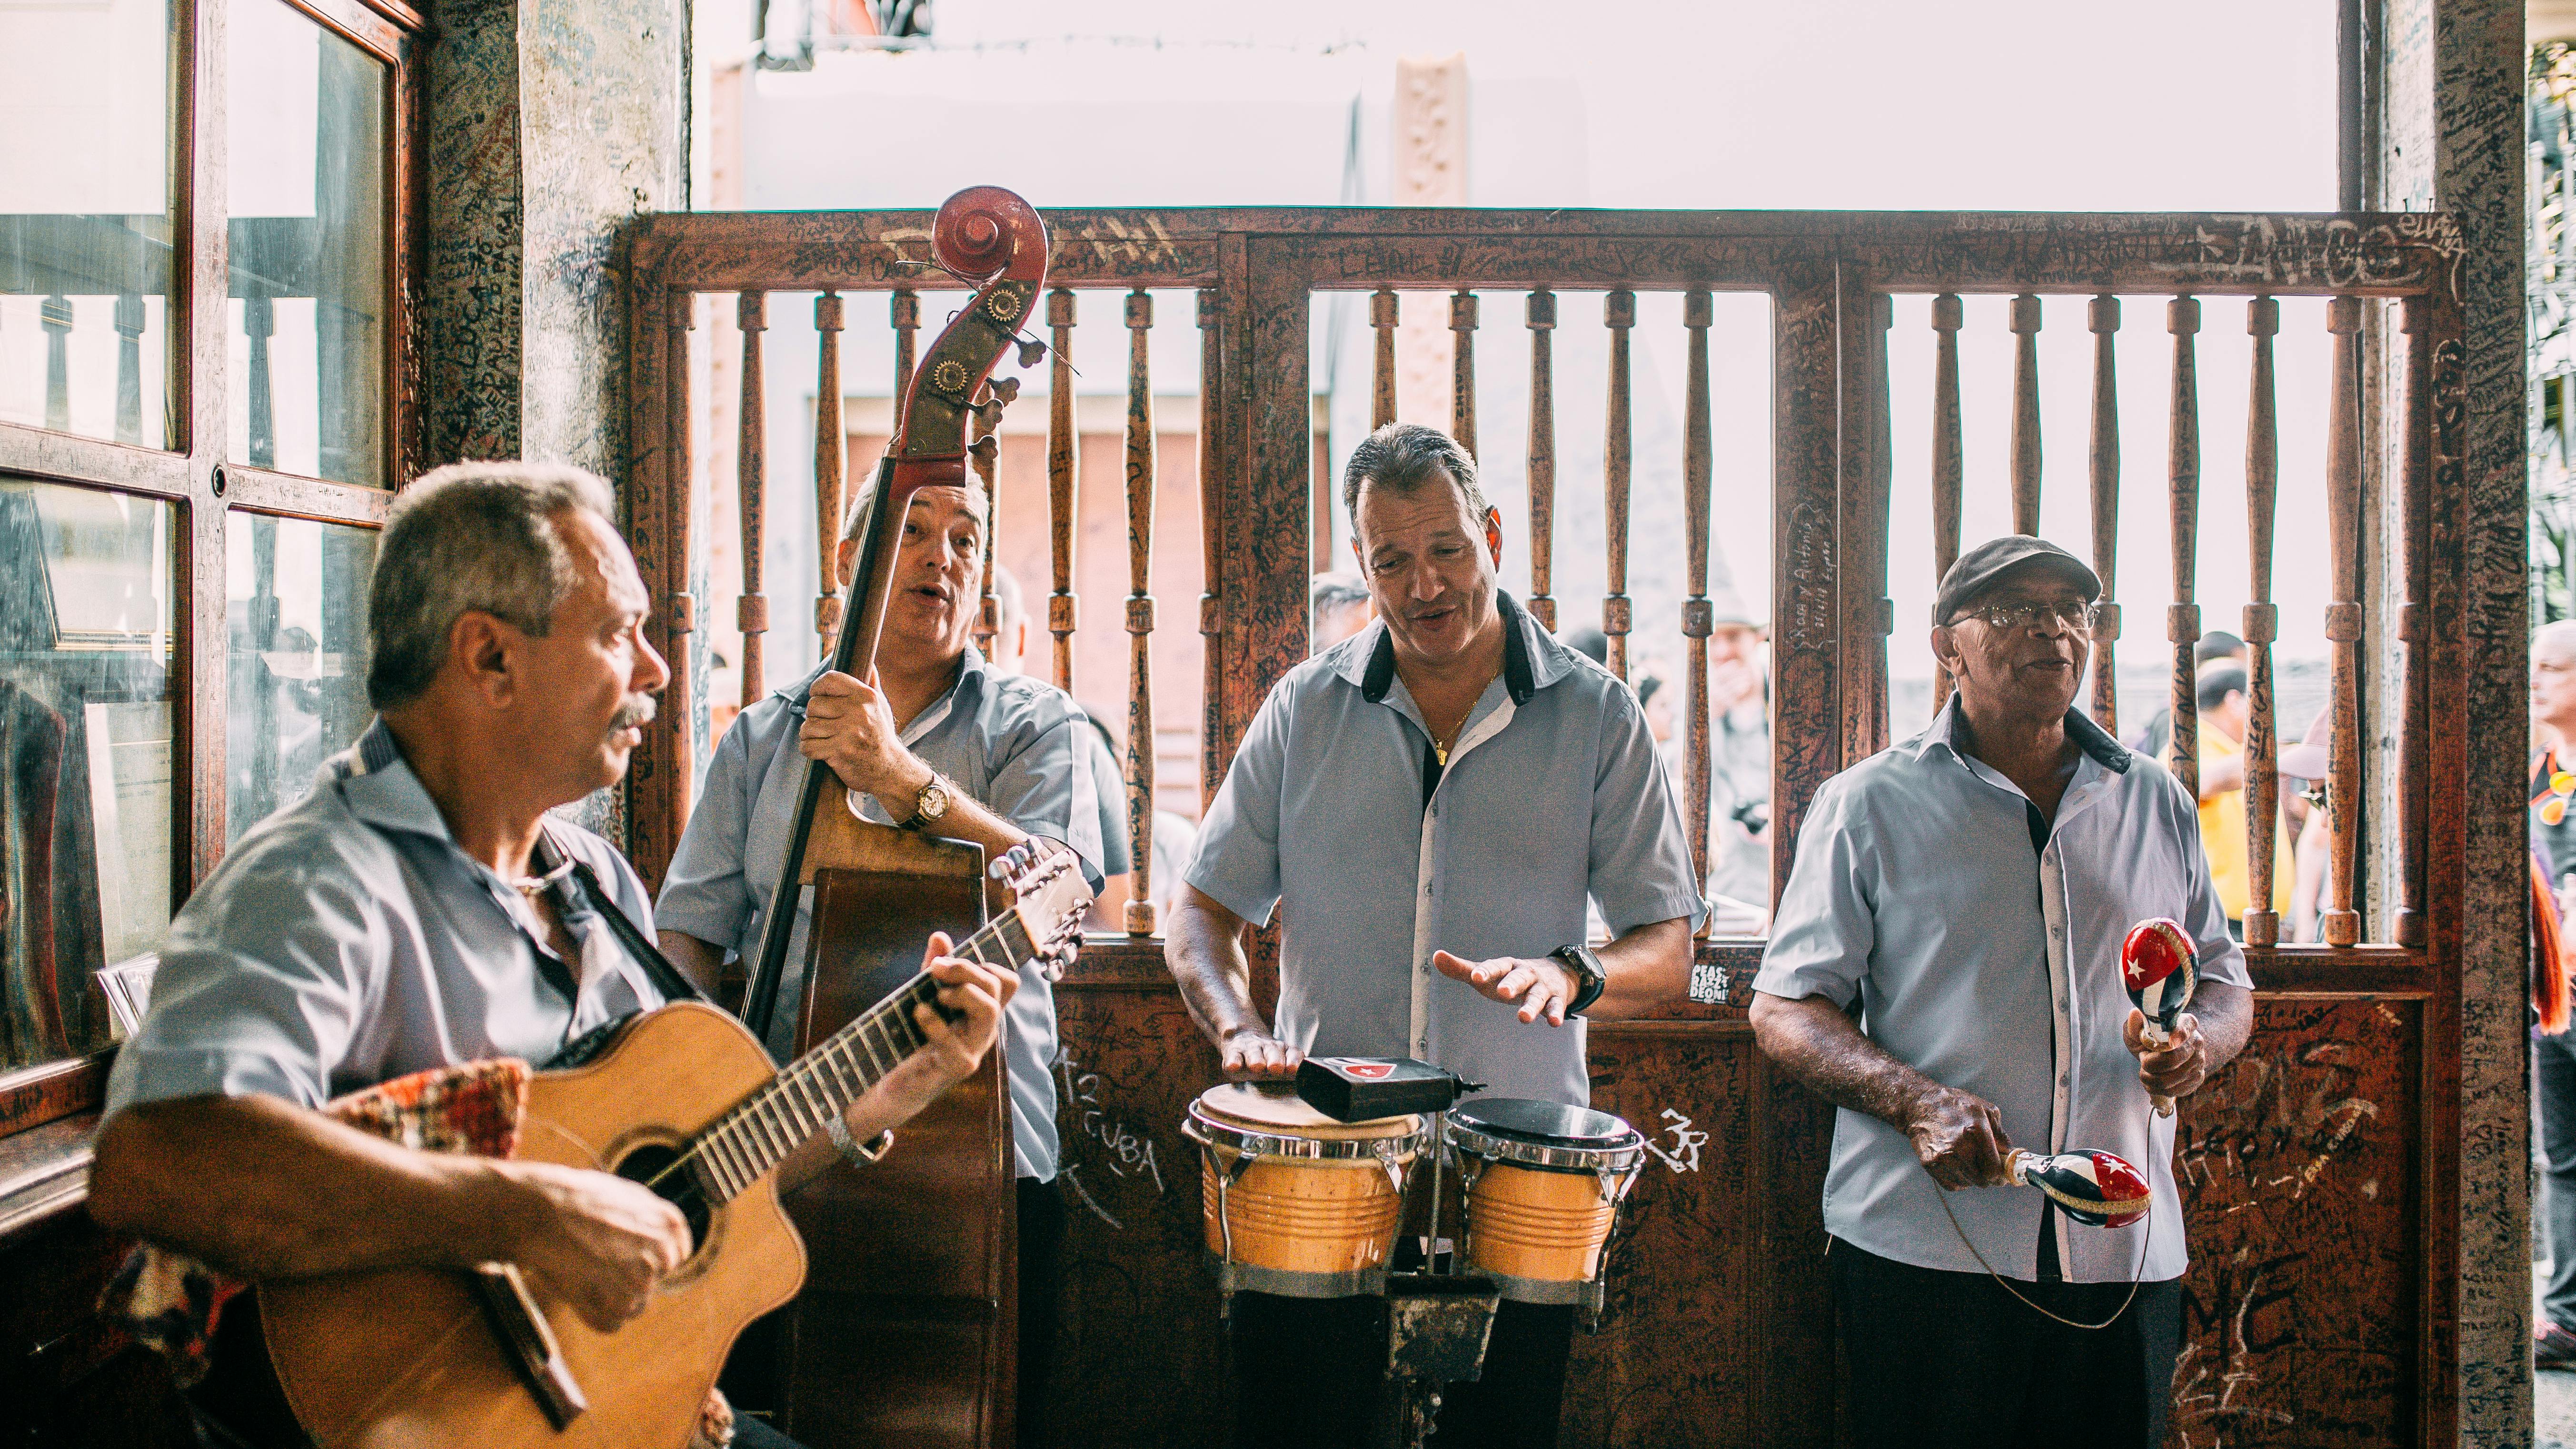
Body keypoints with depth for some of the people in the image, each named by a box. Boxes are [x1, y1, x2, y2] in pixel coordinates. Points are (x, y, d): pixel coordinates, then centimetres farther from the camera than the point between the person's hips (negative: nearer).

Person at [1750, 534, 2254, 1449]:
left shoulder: (2157, 805, 12)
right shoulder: (1869, 805, 1)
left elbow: (2226, 983, 20)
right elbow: (1784, 1010, -1)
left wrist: (2198, 1043, -4)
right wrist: (1914, 1100, -17)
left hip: (2125, 1255, 4)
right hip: (1922, 1252, -3)